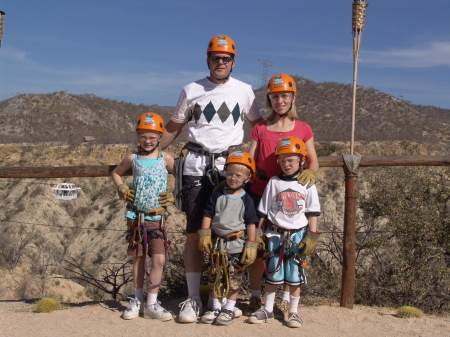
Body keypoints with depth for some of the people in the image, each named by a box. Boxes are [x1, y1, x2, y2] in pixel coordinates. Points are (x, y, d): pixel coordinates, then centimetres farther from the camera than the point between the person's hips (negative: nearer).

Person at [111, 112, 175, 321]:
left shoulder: (166, 159, -2)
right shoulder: (133, 158, 4)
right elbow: (115, 173, 19)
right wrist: (122, 189, 4)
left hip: (157, 217, -2)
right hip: (136, 216, 2)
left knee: (159, 259, -7)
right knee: (138, 258, 10)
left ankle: (152, 304, 6)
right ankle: (137, 300, 24)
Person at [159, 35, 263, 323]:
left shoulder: (244, 91, 7)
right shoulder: (191, 91, 7)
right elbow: (173, 128, 13)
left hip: (231, 166, 0)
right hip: (197, 166, 0)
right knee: (195, 233, -1)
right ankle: (193, 298, 6)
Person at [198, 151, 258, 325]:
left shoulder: (246, 200, -5)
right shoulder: (217, 195, 3)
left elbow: (250, 224, -4)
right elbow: (208, 215, 5)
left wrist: (250, 246, -8)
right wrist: (204, 236, -3)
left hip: (236, 244, -3)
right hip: (217, 242, 3)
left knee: (234, 278, 5)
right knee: (215, 276, 11)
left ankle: (229, 309, 18)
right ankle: (215, 307, 24)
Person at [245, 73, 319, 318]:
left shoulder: (303, 129, 6)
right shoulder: (260, 129, 8)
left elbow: (313, 161, 6)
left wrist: (311, 172, -16)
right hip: (259, 194, 1)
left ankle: (286, 300, 13)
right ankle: (255, 298, 16)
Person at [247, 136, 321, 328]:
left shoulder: (307, 184, 0)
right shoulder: (274, 182, 1)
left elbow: (312, 213, 2)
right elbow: (263, 212, 4)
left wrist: (311, 236, -4)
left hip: (297, 235, 0)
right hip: (275, 235, 1)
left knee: (295, 275, 6)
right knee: (272, 274, 8)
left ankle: (293, 311, 20)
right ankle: (268, 310, 20)